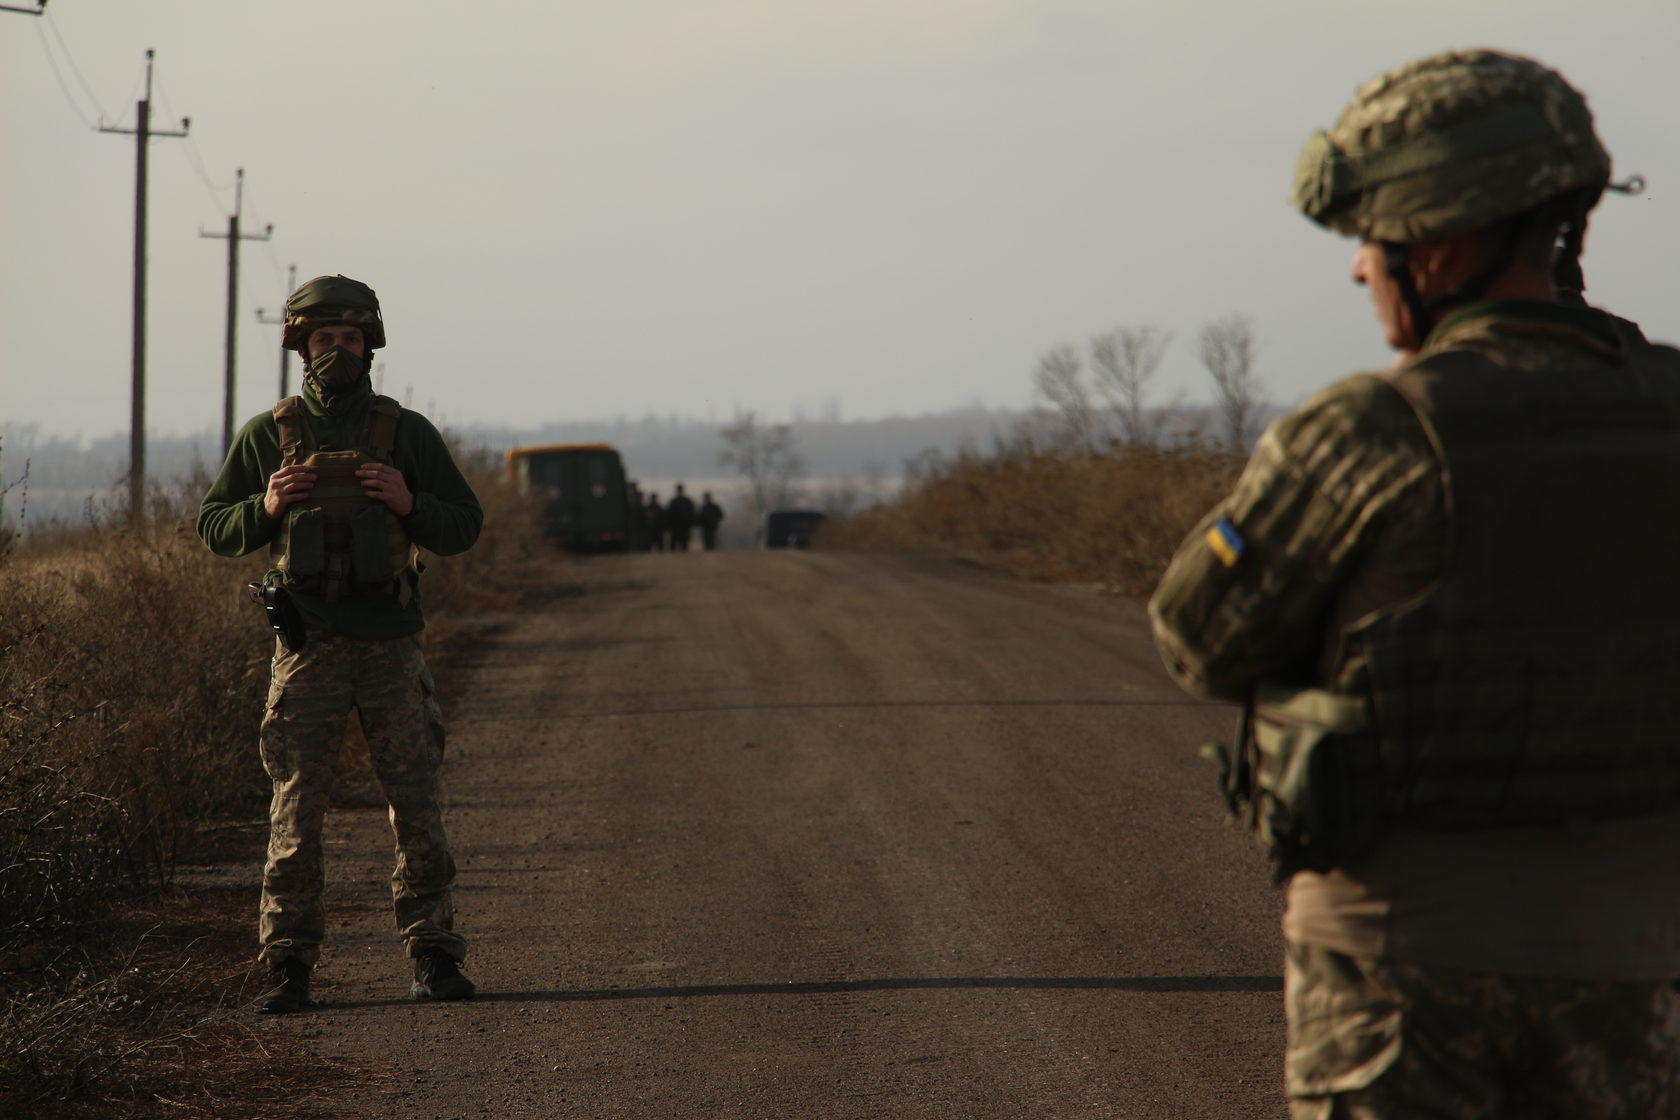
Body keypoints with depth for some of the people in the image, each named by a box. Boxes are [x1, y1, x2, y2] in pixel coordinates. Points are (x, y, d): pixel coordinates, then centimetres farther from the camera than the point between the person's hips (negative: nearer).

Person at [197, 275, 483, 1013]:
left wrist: (409, 505, -12)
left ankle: (434, 958, 6)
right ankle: (289, 966, 4)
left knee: (417, 805, -1)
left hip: (391, 647, 0)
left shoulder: (407, 433, 5)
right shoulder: (268, 435, 5)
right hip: (307, 648, 0)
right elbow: (214, 528, 10)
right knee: (296, 811, -2)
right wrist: (265, 510, -10)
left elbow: (464, 527, 7)